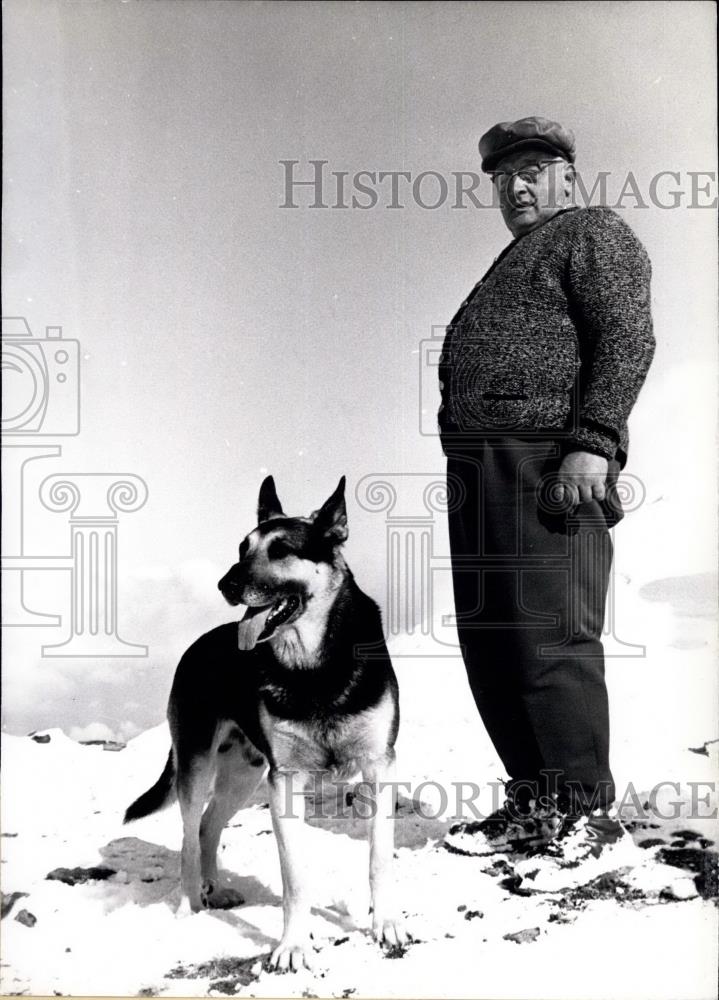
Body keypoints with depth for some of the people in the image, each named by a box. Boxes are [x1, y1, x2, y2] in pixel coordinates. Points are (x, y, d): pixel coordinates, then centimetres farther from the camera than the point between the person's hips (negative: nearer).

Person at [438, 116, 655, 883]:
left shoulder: (593, 235, 5)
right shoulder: (514, 266, 32)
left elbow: (628, 340, -10)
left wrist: (593, 442, -22)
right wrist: (468, 469, 17)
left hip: (550, 463, -9)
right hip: (482, 472, 9)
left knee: (550, 639, -11)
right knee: (490, 644, 6)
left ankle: (586, 809, -2)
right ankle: (533, 805, 14)